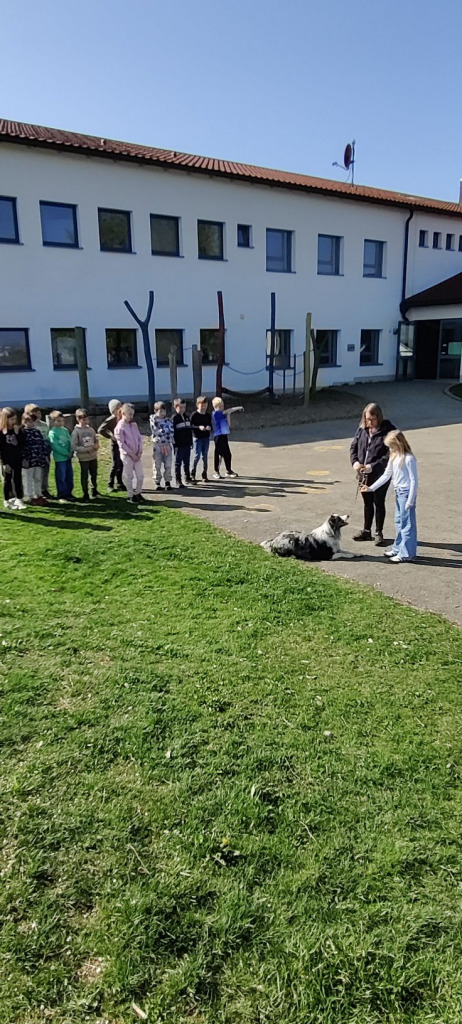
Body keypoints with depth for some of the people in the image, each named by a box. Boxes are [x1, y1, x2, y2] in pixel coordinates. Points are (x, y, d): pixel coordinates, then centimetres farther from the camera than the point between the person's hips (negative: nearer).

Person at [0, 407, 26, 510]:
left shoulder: (18, 430, 3)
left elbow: (22, 445, 2)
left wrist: (18, 433, -9)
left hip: (18, 460, 4)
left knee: (18, 480, 9)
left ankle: (19, 500, 17)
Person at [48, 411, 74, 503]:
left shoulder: (65, 430, 8)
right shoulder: (52, 432, -10)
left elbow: (70, 442, 9)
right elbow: (55, 446, -16)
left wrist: (71, 452, -6)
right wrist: (66, 453, -15)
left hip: (68, 457, 6)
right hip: (60, 458, -6)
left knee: (69, 476, 12)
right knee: (61, 477, 0)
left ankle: (68, 493, 23)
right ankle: (61, 495, 9)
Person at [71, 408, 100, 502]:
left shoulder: (91, 429, 3)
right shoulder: (76, 431, -11)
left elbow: (96, 440, 14)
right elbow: (74, 447, -16)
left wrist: (96, 446, -10)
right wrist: (88, 449, -21)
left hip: (93, 456, 4)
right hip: (83, 458, -4)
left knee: (94, 475, 16)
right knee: (84, 476, 5)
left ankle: (94, 490, 34)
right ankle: (85, 494, 15)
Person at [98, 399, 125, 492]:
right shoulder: (110, 420, -13)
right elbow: (100, 430, -19)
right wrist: (110, 436, -17)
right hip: (115, 444, -6)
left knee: (121, 464, 11)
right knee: (115, 464, -2)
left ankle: (120, 484, 21)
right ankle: (110, 485, 9)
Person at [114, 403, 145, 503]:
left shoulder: (134, 424, 8)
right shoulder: (120, 427, -12)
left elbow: (139, 438, 8)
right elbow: (121, 443, -15)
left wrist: (140, 452, -4)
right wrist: (131, 454, -15)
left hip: (137, 455, 6)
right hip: (127, 455, -6)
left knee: (140, 475, 8)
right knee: (129, 477, 3)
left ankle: (138, 493, 23)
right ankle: (131, 496, 13)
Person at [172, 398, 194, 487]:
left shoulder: (187, 417, 11)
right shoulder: (174, 418, -8)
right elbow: (173, 432, -12)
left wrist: (191, 442, 14)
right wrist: (175, 444, -16)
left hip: (187, 444, 6)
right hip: (179, 445, -6)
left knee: (187, 462, 14)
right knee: (178, 463, 1)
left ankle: (188, 477, 25)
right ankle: (178, 480, 6)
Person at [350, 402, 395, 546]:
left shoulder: (388, 431, -14)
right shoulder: (362, 429, 2)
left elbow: (390, 454, -17)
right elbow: (353, 446, 10)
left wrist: (373, 466, -24)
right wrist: (355, 461, -8)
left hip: (380, 474, -5)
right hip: (363, 474, 5)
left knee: (379, 503, 7)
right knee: (367, 503, 17)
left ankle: (379, 533, 21)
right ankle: (366, 531, 30)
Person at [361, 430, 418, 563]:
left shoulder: (409, 458, -17)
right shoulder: (394, 457, 8)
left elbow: (414, 480, -17)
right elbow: (386, 475, 14)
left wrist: (410, 500, -18)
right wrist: (371, 488, 8)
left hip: (406, 492, -9)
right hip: (398, 492, 9)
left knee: (407, 523, -3)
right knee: (399, 522, 17)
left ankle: (406, 554, 3)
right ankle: (398, 548, 28)